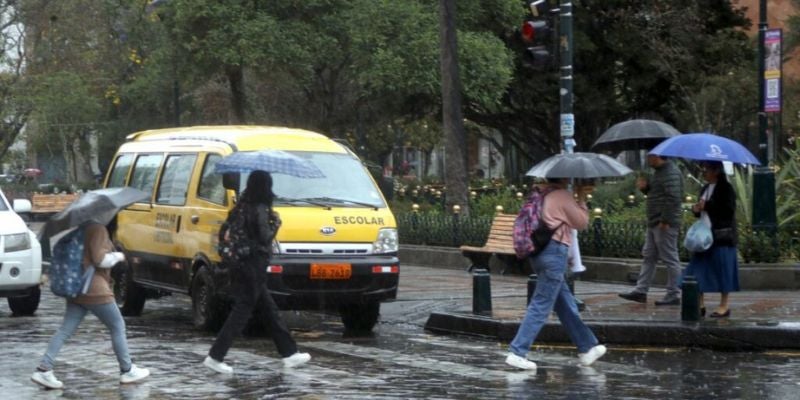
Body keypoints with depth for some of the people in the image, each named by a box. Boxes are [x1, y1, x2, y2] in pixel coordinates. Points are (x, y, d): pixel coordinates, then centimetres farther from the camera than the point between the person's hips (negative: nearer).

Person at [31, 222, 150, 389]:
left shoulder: (82, 229, 13)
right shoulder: (98, 229, -14)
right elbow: (100, 259, -18)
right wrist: (118, 256, -3)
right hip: (95, 291, -9)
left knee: (65, 330, 5)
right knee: (118, 327, 6)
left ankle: (44, 369, -4)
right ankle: (127, 371, 13)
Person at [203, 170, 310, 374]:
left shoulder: (243, 206, 10)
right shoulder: (260, 209, -15)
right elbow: (264, 237, -17)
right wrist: (275, 224, -1)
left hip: (242, 264, 10)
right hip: (254, 265, -10)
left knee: (270, 308, 14)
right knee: (242, 311, -5)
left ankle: (289, 354, 20)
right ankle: (215, 356, -7)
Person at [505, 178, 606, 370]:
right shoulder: (563, 196, -10)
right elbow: (582, 222, -2)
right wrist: (581, 200, 11)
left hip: (539, 251, 9)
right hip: (555, 251, -9)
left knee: (566, 304, 15)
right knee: (541, 306, -6)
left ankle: (587, 348, 24)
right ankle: (517, 353, -9)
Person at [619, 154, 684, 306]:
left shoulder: (671, 173, -17)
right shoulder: (659, 172, 17)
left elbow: (673, 197, -24)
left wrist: (665, 221, -25)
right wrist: (646, 187, 8)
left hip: (665, 225, -11)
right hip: (654, 223, 11)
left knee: (670, 259, -4)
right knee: (648, 256, 12)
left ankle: (673, 295, 1)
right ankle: (641, 291, 17)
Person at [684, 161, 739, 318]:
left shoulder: (725, 189, -9)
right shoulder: (705, 189, 15)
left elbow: (729, 211, -18)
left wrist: (707, 206, -17)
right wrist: (696, 209, 0)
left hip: (721, 236, -8)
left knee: (721, 269, -2)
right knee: (700, 268, 4)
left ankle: (724, 305, 6)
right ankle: (700, 305, 9)